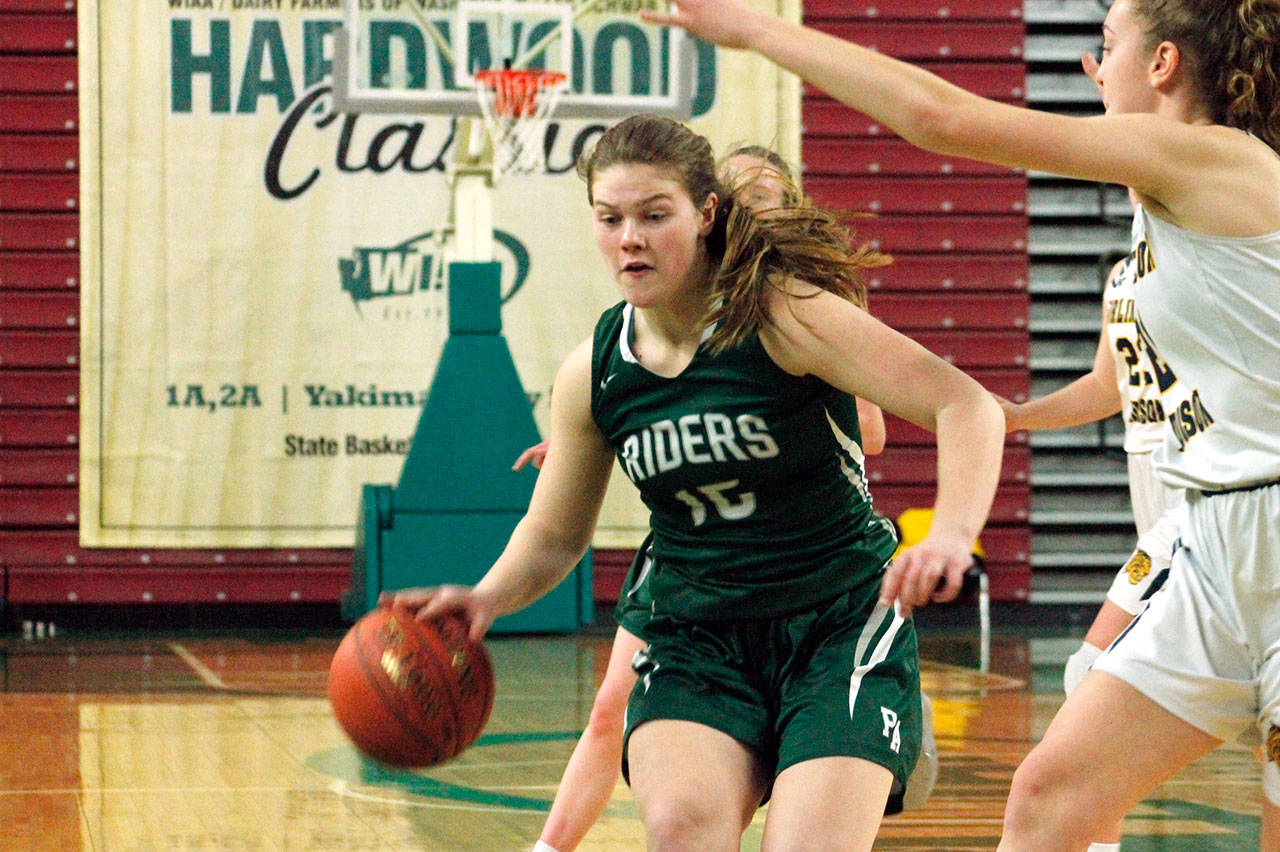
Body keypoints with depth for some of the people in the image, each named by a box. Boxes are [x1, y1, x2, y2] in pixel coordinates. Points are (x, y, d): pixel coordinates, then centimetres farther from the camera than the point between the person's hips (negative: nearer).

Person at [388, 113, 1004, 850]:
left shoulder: (780, 313, -14)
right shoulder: (593, 373, 0)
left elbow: (966, 406, -19)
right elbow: (553, 534, 15)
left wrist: (951, 535, -36)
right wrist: (488, 598, -6)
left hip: (840, 624, -3)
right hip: (698, 636, 3)